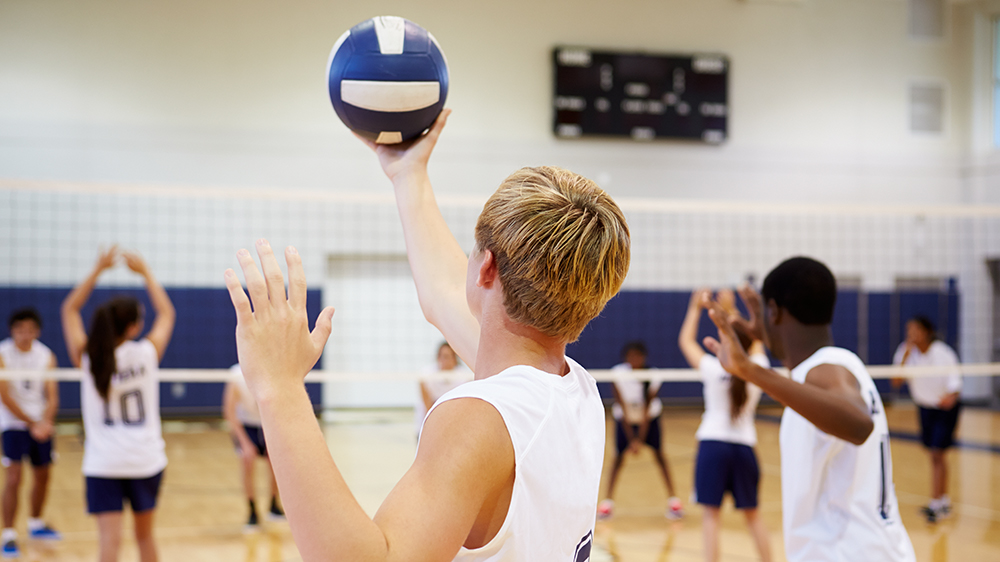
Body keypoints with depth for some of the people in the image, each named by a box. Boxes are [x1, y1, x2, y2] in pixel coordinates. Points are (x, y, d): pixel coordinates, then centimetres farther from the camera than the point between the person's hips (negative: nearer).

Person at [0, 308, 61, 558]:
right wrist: (32, 423, -18)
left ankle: (36, 524, 34)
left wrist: (45, 421, -22)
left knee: (43, 475, 12)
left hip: (41, 424, 4)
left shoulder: (46, 356, -1)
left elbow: (52, 396, -3)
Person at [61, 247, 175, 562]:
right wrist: (145, 272, 17)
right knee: (145, 535, 19)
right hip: (146, 460, 1)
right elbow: (166, 313, 11)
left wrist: (98, 270, 12)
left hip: (102, 465, 0)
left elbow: (69, 309, 11)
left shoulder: (86, 357, -5)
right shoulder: (147, 352, -8)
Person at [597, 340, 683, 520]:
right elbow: (623, 410, -24)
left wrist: (640, 440, -27)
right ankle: (608, 501, 1)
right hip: (625, 418, 0)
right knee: (619, 456, -7)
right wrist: (631, 440, -25)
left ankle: (673, 499, 1)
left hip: (649, 417, 0)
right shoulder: (618, 374, -28)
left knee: (659, 454, -7)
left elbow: (646, 412, -24)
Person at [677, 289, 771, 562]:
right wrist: (730, 310, 24)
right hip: (744, 445, 3)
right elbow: (753, 341, 18)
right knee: (751, 513, 16)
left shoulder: (713, 369, -10)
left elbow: (685, 340, 5)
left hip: (713, 444, -3)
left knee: (710, 513, -1)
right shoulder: (757, 369, -3)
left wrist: (695, 308, 14)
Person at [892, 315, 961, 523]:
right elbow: (896, 379, -21)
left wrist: (950, 396, -44)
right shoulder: (907, 351, -11)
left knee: (937, 455, -13)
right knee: (933, 454, 12)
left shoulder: (943, 353, -23)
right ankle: (944, 502, 25)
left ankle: (936, 504, -9)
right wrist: (906, 354, -30)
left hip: (946, 408, -5)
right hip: (925, 407, 5)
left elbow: (955, 381, -24)